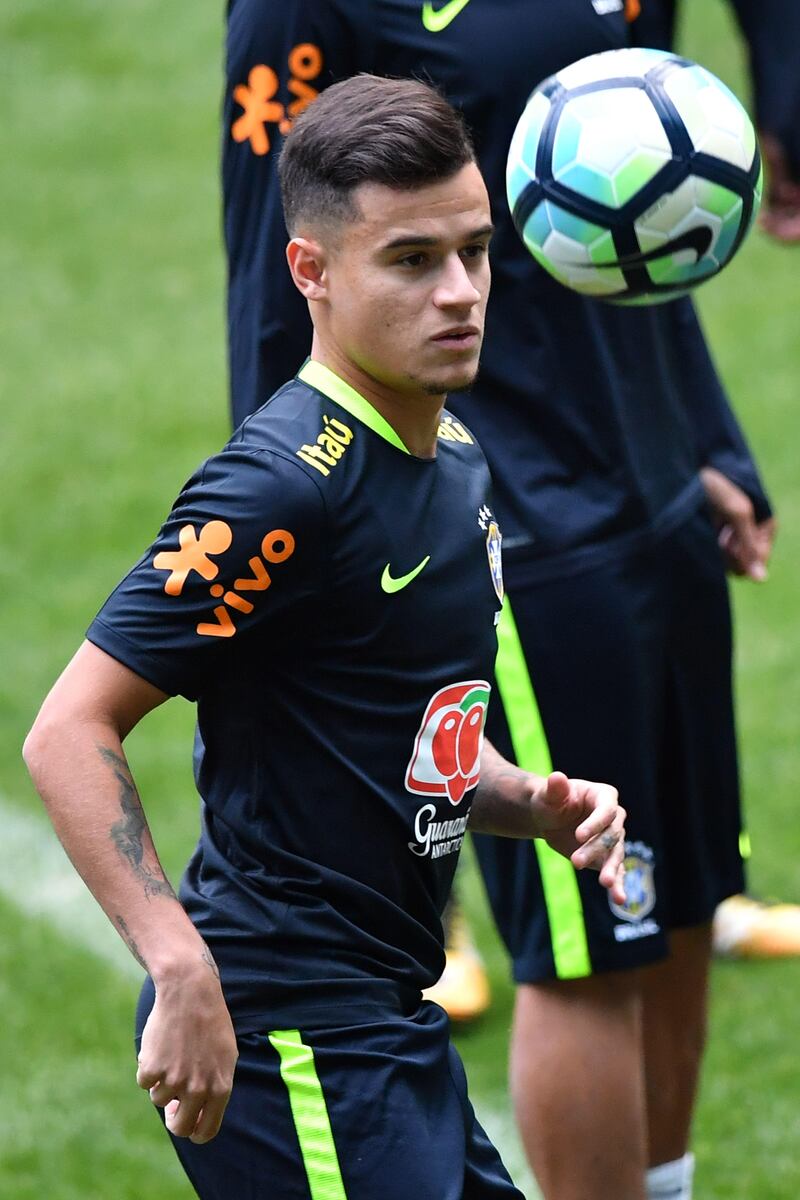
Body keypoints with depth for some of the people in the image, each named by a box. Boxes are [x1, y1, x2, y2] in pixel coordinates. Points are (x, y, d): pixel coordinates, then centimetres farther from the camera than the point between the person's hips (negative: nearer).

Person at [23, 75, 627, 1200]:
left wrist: (536, 803, 5)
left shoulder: (457, 460, 11)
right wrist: (183, 969, -28)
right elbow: (69, 735, -20)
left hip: (390, 1022, 9)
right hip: (279, 1022, -9)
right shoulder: (282, 483, -17)